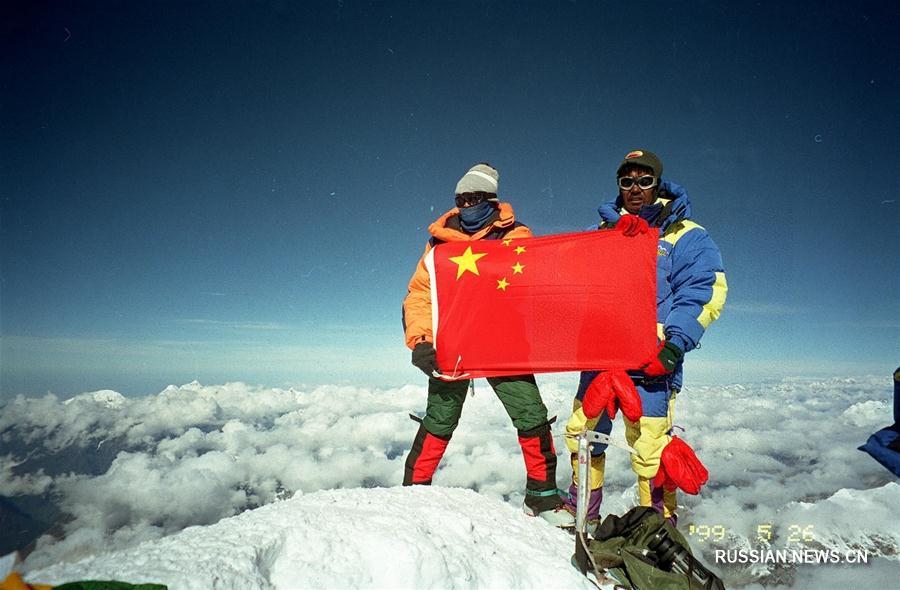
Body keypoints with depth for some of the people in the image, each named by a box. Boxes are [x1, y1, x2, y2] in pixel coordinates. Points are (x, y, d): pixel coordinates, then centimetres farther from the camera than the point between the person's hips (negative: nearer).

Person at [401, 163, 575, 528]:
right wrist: (420, 342, -9)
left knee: (531, 416, -1)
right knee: (439, 422, 3)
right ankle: (413, 489, 22)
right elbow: (419, 294, 5)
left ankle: (542, 495, 18)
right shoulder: (441, 241, 6)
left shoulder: (515, 237, 3)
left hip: (504, 346, 0)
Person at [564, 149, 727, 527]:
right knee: (583, 432, 11)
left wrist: (673, 345, -16)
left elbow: (706, 291, -5)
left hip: (649, 359, -4)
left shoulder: (684, 235, 4)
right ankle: (581, 510, 30)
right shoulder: (604, 230, 18)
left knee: (648, 445, -8)